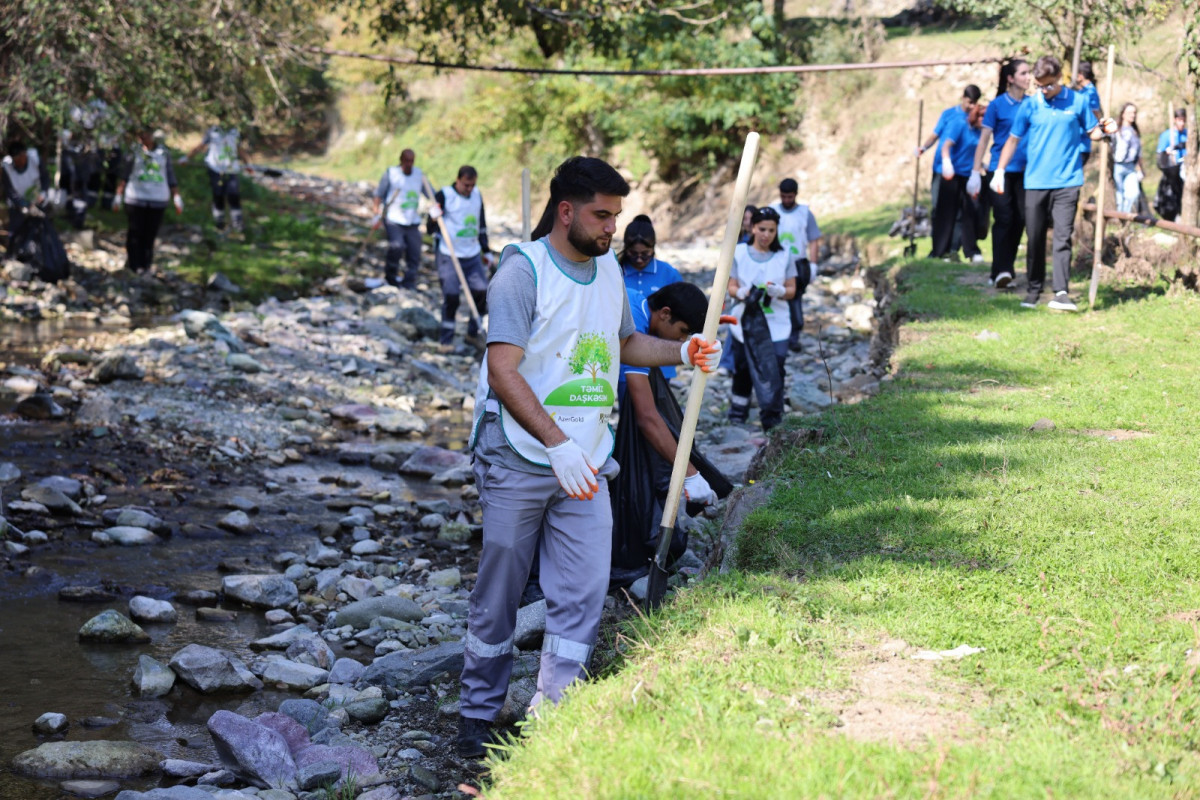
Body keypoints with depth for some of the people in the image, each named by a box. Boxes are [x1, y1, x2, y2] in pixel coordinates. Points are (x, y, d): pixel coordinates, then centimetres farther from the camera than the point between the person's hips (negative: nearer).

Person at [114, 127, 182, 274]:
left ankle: (146, 264, 10)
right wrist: (118, 197, 7)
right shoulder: (134, 151, 5)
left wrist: (177, 198, 9)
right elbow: (124, 175, 9)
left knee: (150, 234, 0)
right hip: (135, 199, -1)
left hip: (158, 199, 1)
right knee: (135, 233, -4)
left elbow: (171, 177, 13)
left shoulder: (163, 152, 9)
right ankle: (134, 265, 4)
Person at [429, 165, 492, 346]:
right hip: (449, 256, -5)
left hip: (473, 256, 5)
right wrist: (433, 219, -30)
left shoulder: (477, 194, 7)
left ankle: (473, 332, 18)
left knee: (482, 292, -1)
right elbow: (431, 229, -9)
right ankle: (446, 340, 0)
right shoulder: (444, 195, -9)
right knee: (451, 296, -11)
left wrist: (486, 250, 22)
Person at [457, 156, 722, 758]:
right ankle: (479, 712, 22)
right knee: (498, 594, 7)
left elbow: (625, 343, 26)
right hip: (519, 460, -5)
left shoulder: (608, 269, 10)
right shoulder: (523, 269, -11)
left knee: (582, 595, 0)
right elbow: (504, 371, -20)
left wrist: (683, 353, 6)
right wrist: (558, 445, -29)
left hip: (586, 463, 5)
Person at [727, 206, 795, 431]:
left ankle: (772, 423, -1)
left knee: (774, 372, -8)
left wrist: (779, 291, -17)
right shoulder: (739, 252, 3)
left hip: (776, 325, 0)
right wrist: (741, 292, -20)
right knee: (743, 370, 9)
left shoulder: (784, 255, 5)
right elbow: (731, 287, 3)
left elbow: (792, 290, 5)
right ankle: (737, 417, 26)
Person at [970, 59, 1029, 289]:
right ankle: (1001, 271, -13)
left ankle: (1007, 269, 12)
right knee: (1003, 218, -12)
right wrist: (976, 172, -3)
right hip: (1000, 171, -4)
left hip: (1024, 171, 4)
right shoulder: (997, 105, -2)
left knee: (1019, 220, 3)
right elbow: (984, 139, 0)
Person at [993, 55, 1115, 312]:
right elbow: (1014, 139, 11)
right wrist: (1000, 170, 5)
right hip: (1035, 182, 2)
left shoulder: (1078, 101, 4)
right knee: (1035, 238, 7)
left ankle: (1061, 293, -14)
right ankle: (1033, 290, 19)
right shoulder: (1030, 105, 5)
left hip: (1067, 182, -2)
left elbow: (1092, 132, 11)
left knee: (1063, 236, -9)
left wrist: (1104, 129, -11)